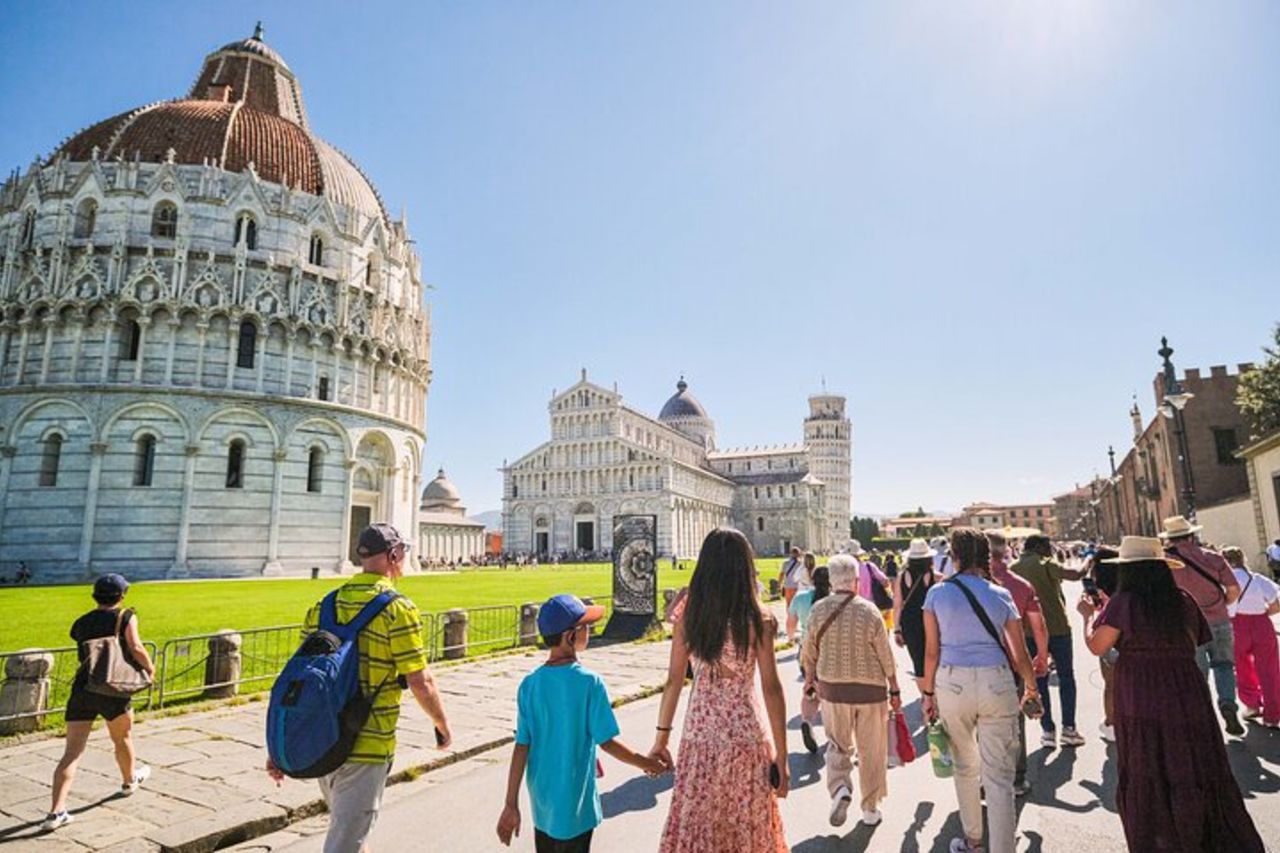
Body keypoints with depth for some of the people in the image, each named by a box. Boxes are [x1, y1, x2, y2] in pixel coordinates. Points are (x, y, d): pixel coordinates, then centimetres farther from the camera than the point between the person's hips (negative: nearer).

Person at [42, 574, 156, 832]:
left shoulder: (80, 623, 13)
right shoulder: (125, 617, -3)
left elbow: (85, 653, 19)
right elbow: (136, 648, -14)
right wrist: (149, 667, 2)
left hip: (81, 689, 4)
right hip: (112, 690, -3)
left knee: (71, 752, 2)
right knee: (123, 739, 20)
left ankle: (57, 811, -7)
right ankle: (129, 780, 42)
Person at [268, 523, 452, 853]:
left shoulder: (325, 604, 4)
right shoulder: (398, 608, -15)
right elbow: (420, 682, -15)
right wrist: (443, 726, 2)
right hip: (365, 748, -7)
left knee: (349, 826, 28)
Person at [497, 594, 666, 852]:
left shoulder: (529, 684, -8)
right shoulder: (589, 683, -20)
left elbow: (521, 747, -7)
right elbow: (606, 741, -14)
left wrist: (511, 804, -1)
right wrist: (645, 763, 1)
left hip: (541, 803, 4)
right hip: (574, 804, -4)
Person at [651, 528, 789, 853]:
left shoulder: (688, 618, -5)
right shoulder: (758, 620, -12)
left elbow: (674, 682, -1)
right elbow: (771, 689, -11)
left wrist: (661, 738, 8)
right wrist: (781, 758, -4)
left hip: (699, 735, 2)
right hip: (746, 736, -2)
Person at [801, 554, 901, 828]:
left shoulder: (818, 610, -9)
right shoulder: (869, 611, -15)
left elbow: (809, 651, 2)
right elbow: (886, 656, -8)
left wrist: (810, 676, 20)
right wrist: (894, 689, 5)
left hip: (832, 687, 1)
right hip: (871, 688, -1)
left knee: (837, 745, 18)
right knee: (871, 751, 15)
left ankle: (839, 789, -4)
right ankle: (870, 809, 25)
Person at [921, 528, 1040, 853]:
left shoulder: (937, 593, -2)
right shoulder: (1001, 595, 1)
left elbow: (932, 651, -2)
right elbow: (1020, 655, 6)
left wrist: (928, 693, 9)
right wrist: (1031, 687, 25)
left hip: (952, 683, 0)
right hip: (997, 683, 0)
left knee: (965, 767, 20)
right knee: (999, 776, 6)